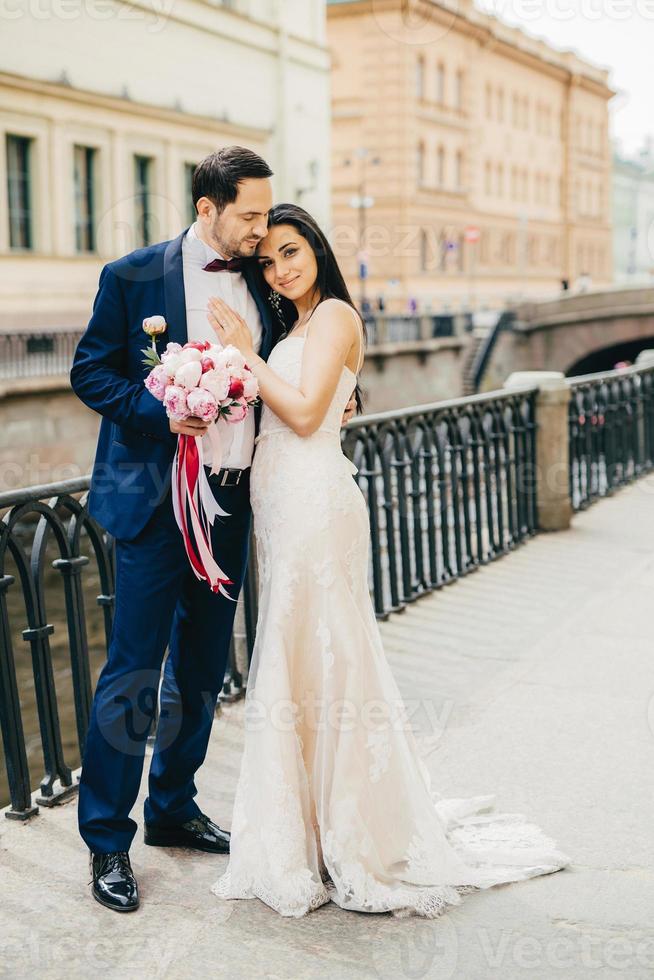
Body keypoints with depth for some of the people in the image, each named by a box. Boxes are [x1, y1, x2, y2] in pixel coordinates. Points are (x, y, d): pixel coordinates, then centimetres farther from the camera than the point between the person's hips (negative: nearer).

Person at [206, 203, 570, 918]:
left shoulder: (333, 315, -7)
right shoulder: (296, 325, 20)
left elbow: (305, 414, -17)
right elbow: (276, 416, 15)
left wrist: (245, 351, -10)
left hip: (313, 503, -9)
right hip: (284, 504, 9)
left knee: (317, 657, -5)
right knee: (298, 658, 12)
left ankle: (357, 838, 7)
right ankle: (322, 825, 23)